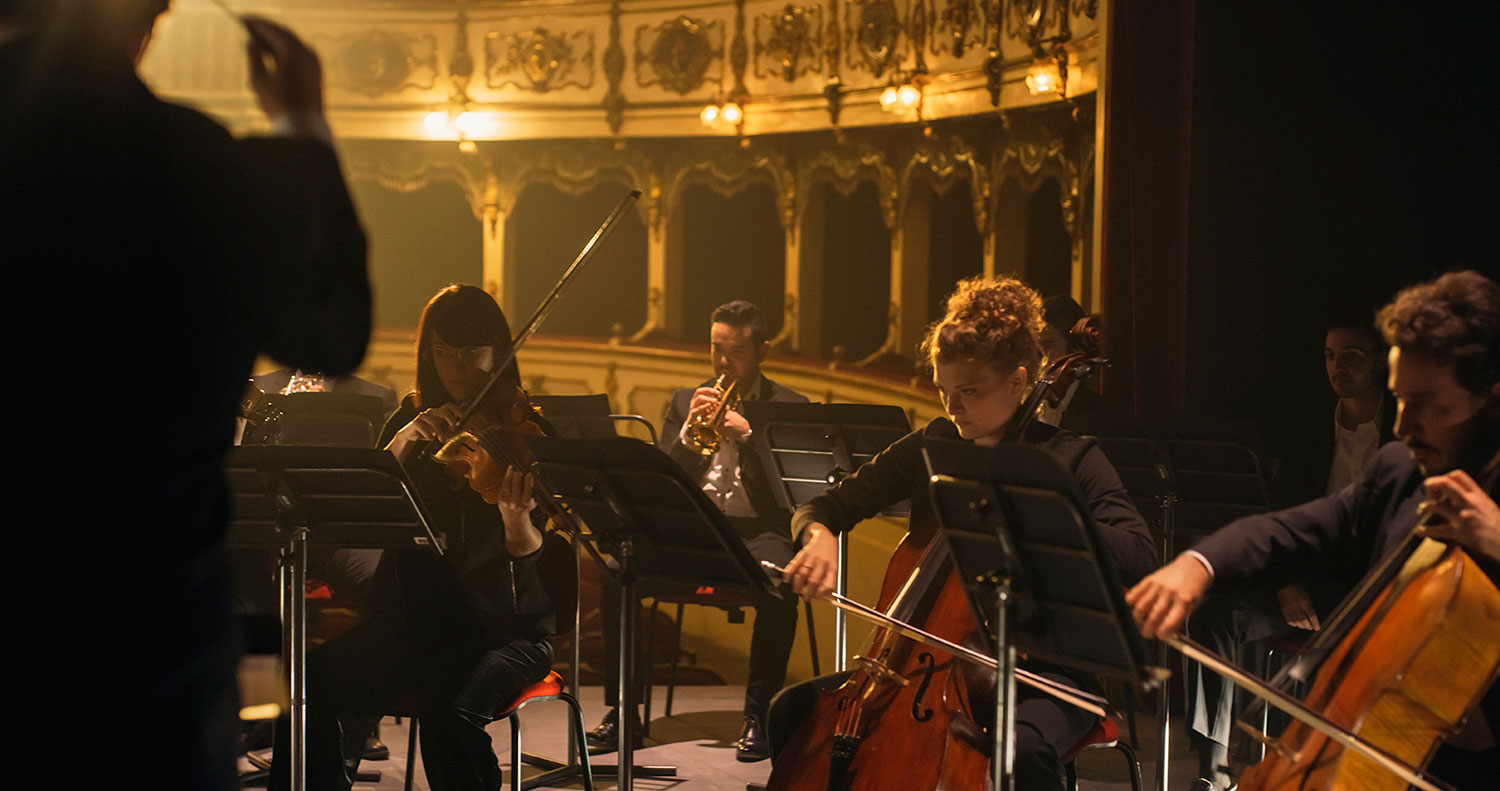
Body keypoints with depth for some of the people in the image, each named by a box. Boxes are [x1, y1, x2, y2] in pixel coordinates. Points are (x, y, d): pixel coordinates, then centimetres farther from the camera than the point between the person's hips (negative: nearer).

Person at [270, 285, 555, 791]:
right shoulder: (411, 418, 10)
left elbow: (529, 558, -11)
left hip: (503, 628, -4)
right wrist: (404, 441, -17)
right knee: (315, 685, -23)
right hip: (412, 620, 4)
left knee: (449, 713, -34)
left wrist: (517, 517, -33)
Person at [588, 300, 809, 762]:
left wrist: (747, 435, -14)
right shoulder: (685, 403, 17)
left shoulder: (791, 408, 8)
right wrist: (688, 434, -9)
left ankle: (759, 717, -22)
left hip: (757, 531, -2)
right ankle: (622, 710, -15)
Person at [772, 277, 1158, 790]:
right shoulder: (930, 447, 6)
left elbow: (1139, 560, -20)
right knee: (793, 710, -13)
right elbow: (826, 506, 11)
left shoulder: (1070, 460, -6)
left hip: (1038, 673, -4)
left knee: (1023, 747, -39)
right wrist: (819, 536, -14)